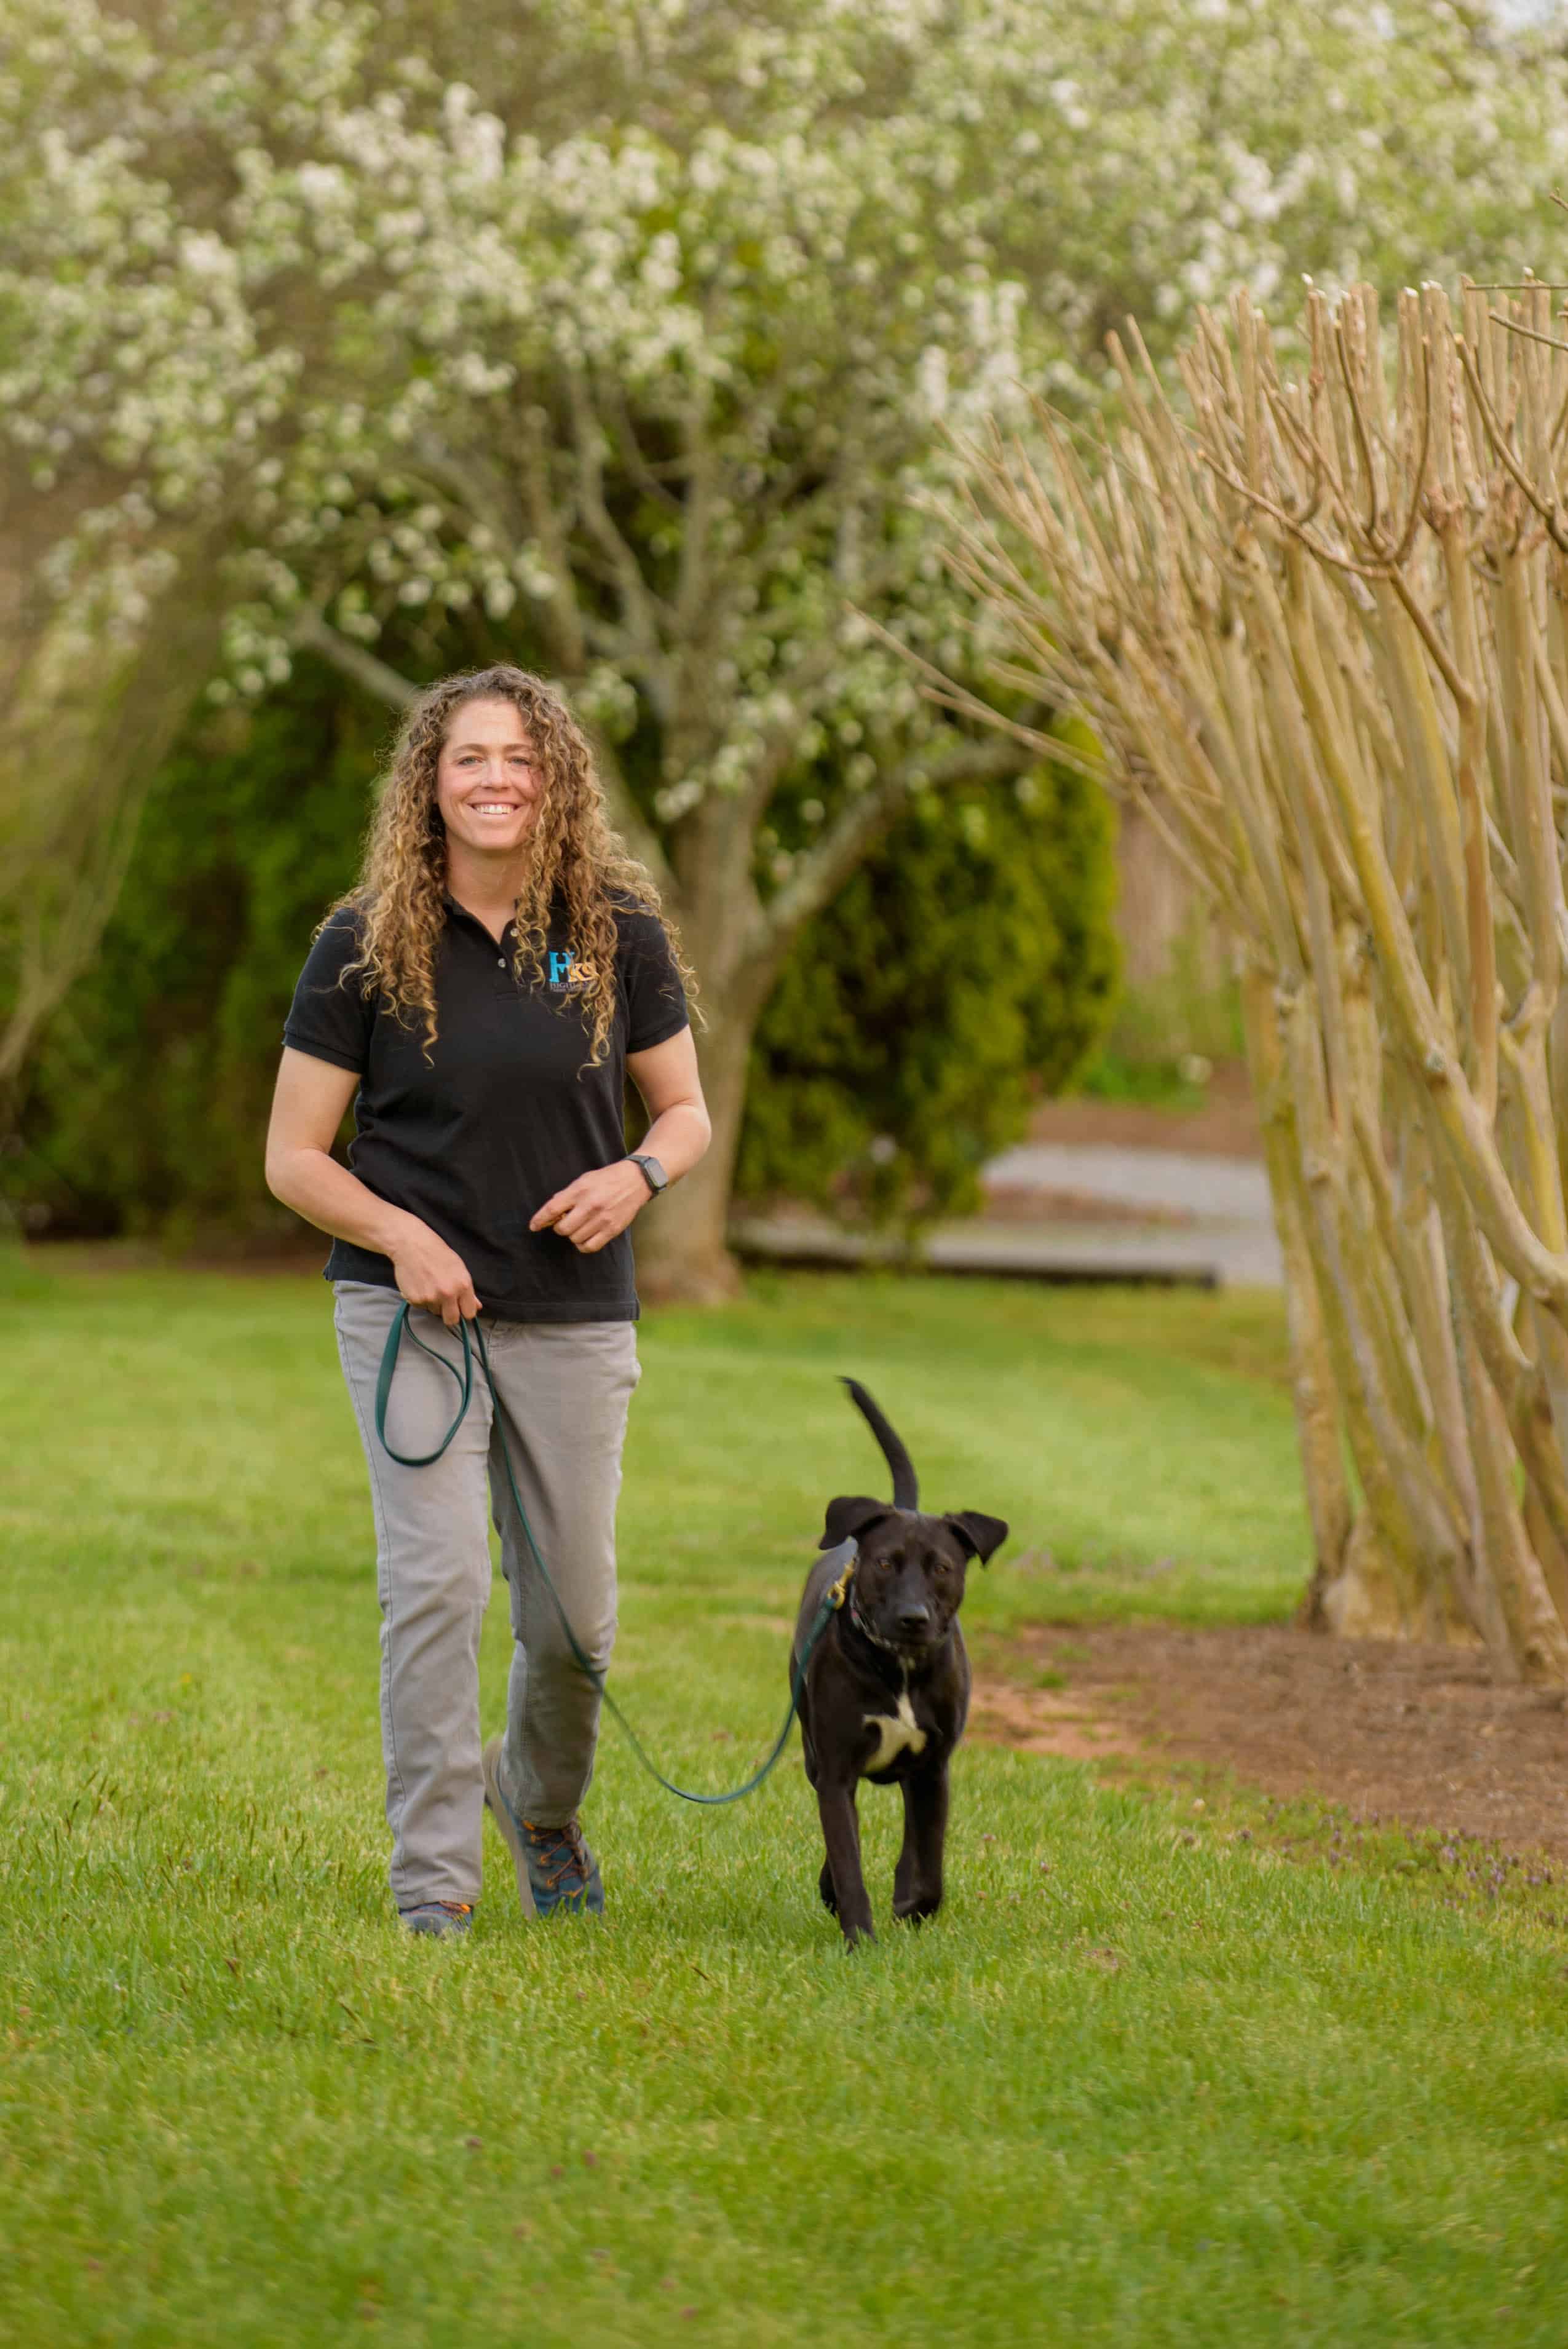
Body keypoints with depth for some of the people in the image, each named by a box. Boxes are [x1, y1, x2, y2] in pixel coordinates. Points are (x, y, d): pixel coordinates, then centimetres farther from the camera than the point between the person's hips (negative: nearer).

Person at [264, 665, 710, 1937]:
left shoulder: (619, 934, 1)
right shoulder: (366, 946, -4)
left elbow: (687, 1111, 11)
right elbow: (294, 1155, 0)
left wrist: (639, 1174, -11)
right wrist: (400, 1237, -17)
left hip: (576, 1317, 2)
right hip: (414, 1306, -2)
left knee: (575, 1612, 8)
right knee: (437, 1583, -14)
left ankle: (543, 1809, 38)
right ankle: (433, 1879, -6)